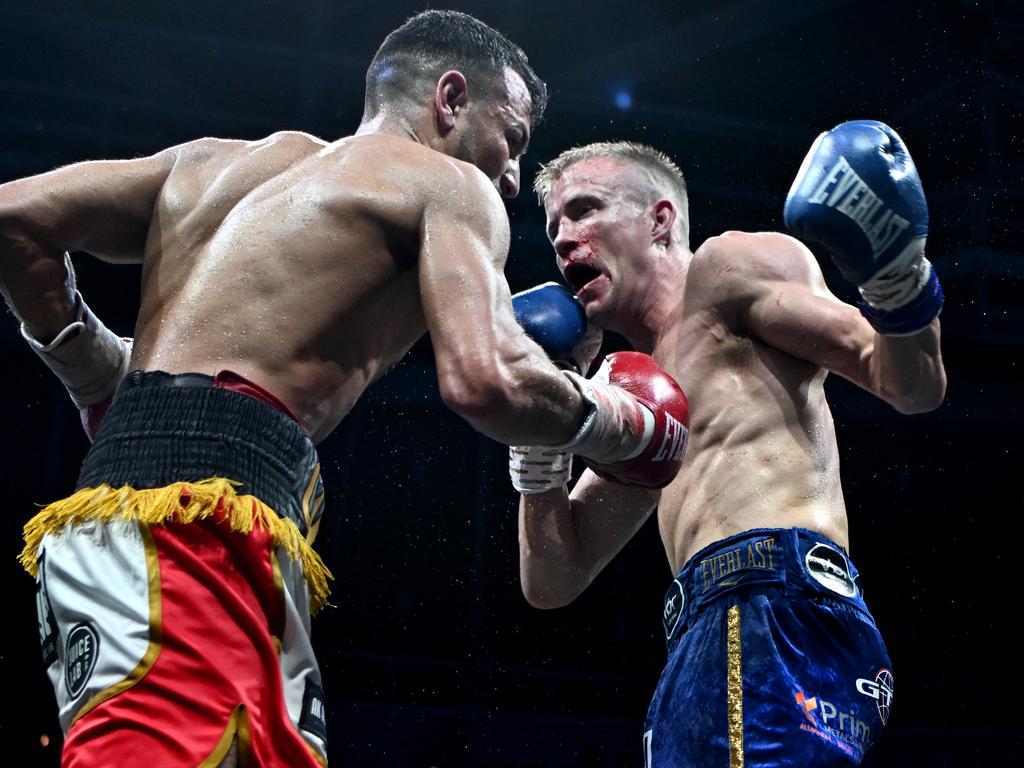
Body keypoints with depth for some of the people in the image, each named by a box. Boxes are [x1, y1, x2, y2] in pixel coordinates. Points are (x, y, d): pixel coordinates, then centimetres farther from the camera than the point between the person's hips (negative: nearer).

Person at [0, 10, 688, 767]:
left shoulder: (216, 161, 28)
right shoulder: (449, 185, 7)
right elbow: (485, 378, -10)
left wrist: (100, 370, 27)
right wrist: (619, 420, 9)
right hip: (201, 511, -8)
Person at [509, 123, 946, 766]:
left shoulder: (726, 268, 9)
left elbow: (915, 387, 0)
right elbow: (552, 582, 27)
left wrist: (899, 281, -20)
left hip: (777, 606, -8)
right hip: (706, 638, 8)